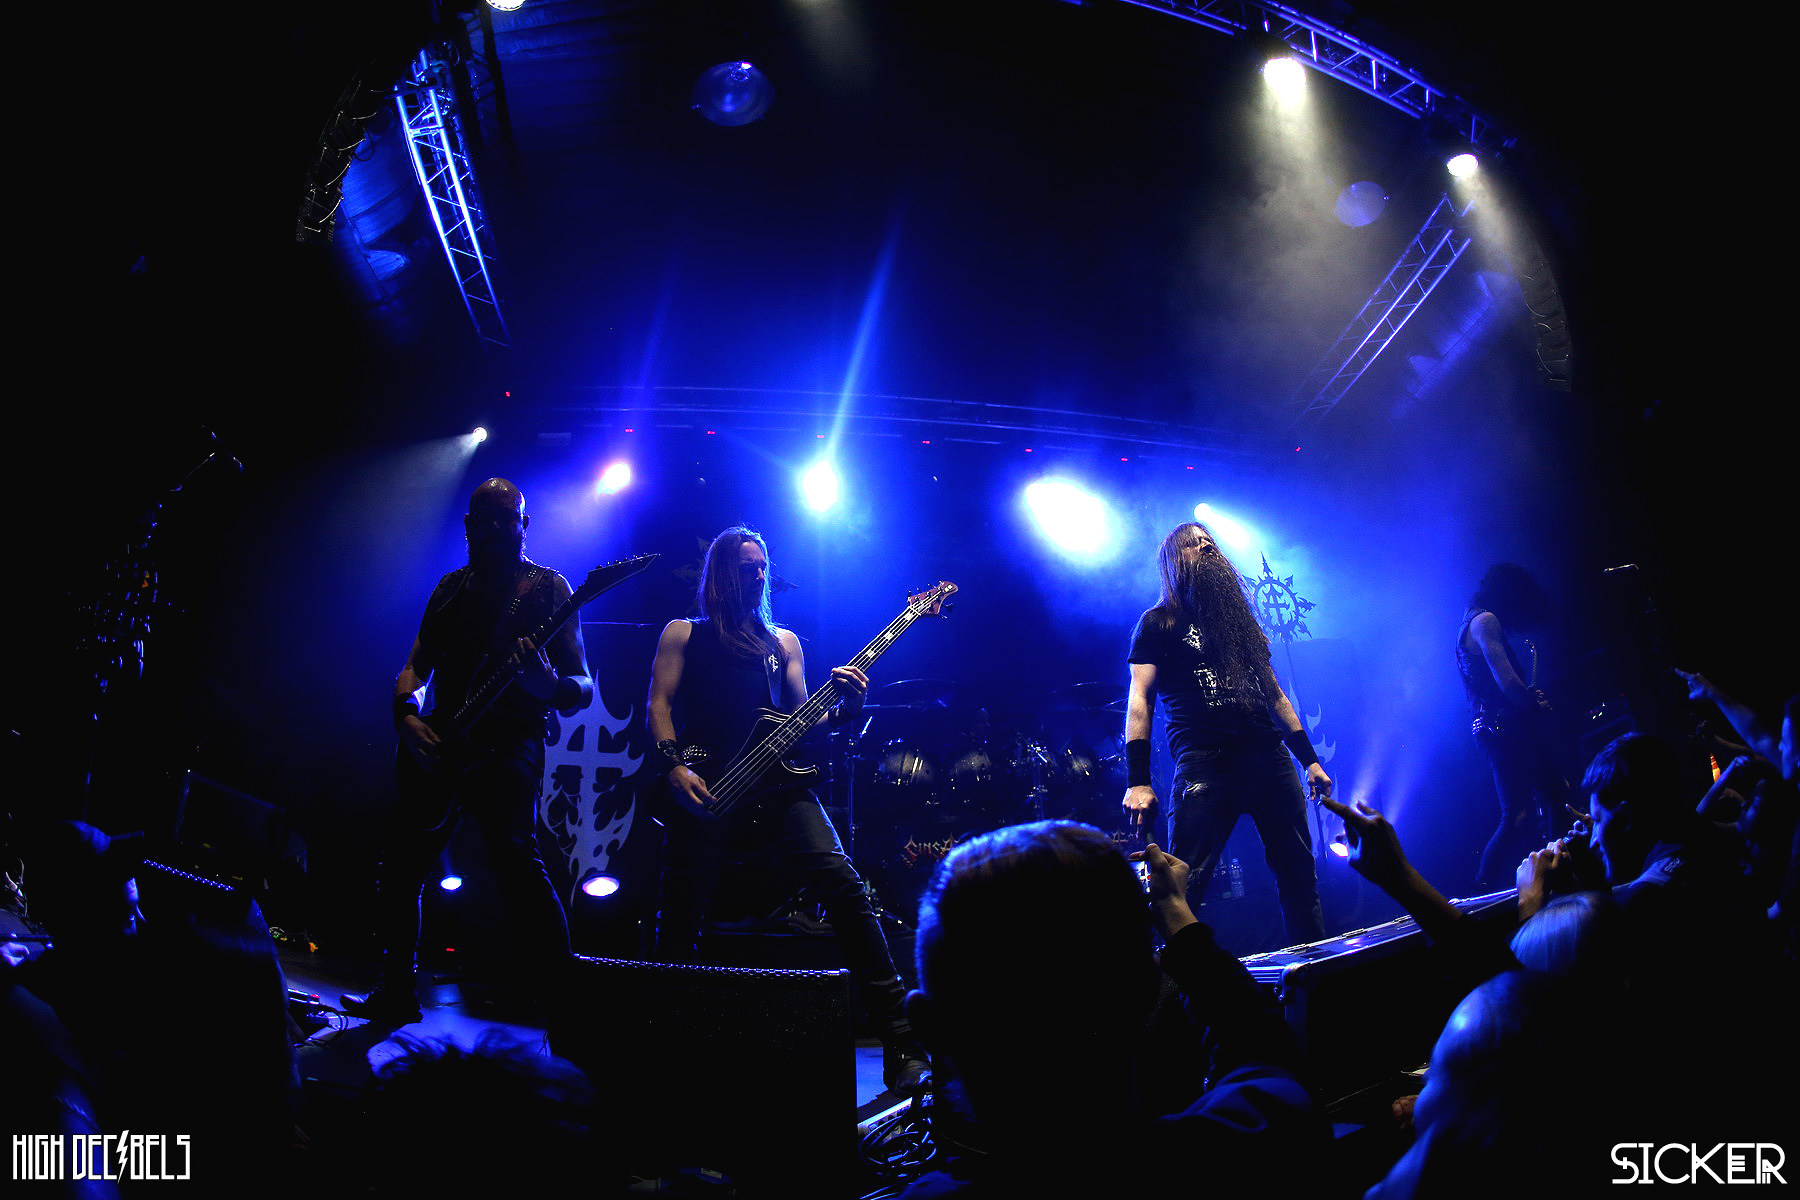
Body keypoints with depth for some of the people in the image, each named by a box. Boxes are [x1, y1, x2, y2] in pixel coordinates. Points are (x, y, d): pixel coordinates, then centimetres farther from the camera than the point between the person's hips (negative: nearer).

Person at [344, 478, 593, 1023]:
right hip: (436, 747, 6)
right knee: (400, 868, 8)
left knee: (515, 854, -27)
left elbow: (583, 689, -4)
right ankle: (397, 993, 27)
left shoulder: (548, 586, 2)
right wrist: (408, 713, -4)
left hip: (508, 747, -6)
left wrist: (552, 686, -28)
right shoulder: (450, 588, 17)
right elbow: (414, 669, 18)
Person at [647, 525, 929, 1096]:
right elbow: (660, 705, 7)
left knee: (840, 882, -20)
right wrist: (675, 768, -10)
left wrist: (845, 707, -4)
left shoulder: (783, 640, 24)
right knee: (680, 918, -2)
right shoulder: (682, 634, 18)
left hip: (775, 781, 1)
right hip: (701, 790, -1)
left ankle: (902, 1044, -19)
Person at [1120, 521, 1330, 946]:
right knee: (1182, 884, -15)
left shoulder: (1239, 619, 26)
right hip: (1205, 761, -5)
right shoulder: (1158, 623, 9)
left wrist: (1310, 758, 18)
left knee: (1300, 876, 5)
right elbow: (1140, 699, -1)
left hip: (1268, 754, 6)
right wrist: (1137, 781, -13)